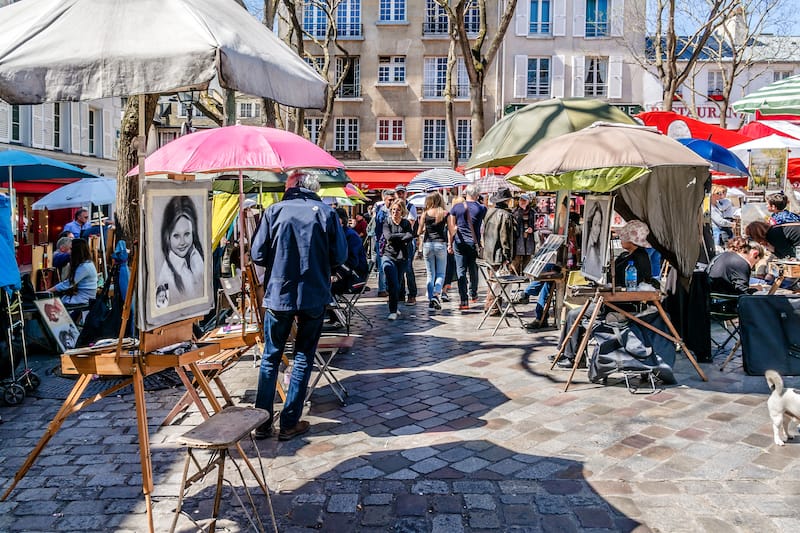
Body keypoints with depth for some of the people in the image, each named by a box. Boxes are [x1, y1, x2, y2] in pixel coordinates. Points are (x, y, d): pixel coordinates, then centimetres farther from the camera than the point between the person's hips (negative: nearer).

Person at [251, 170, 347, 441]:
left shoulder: (274, 211, -3)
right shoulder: (326, 212, -3)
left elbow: (258, 255, -4)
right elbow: (340, 256, -4)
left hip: (278, 294, 0)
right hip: (314, 295, 0)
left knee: (270, 357, 13)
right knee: (303, 357, 11)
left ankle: (262, 422, 18)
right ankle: (289, 423, 16)